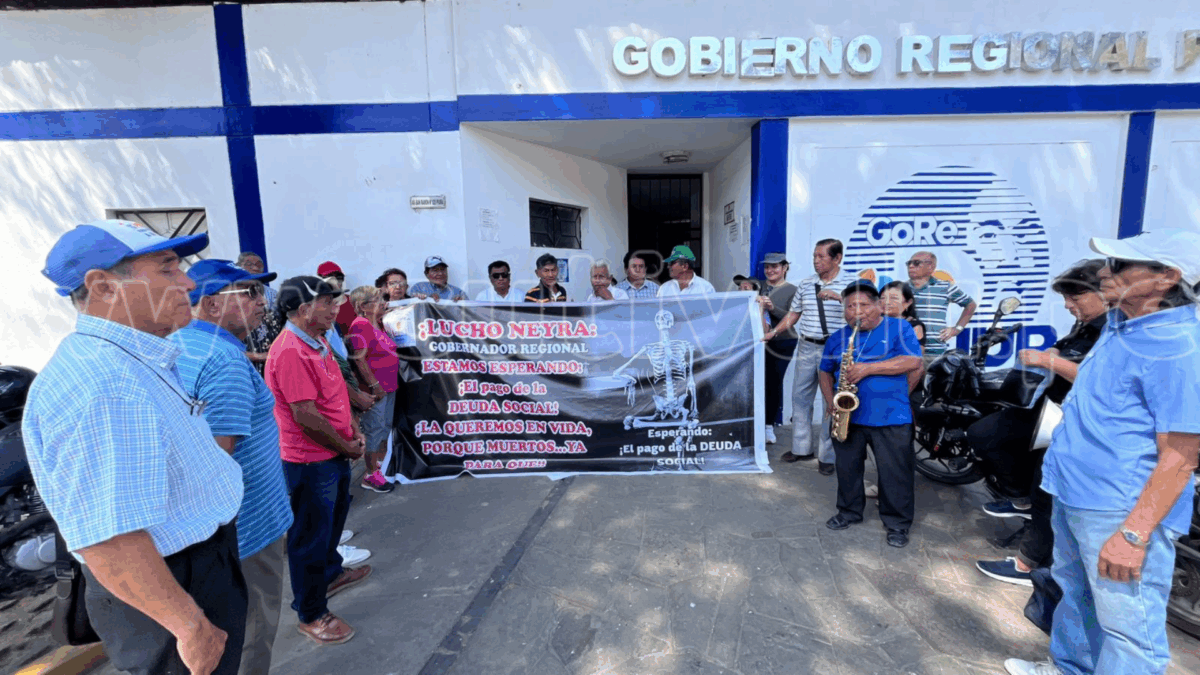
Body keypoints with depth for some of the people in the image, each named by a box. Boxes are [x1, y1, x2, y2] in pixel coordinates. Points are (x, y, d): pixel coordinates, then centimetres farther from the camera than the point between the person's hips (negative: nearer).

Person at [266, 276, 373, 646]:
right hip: (311, 461, -10)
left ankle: (331, 573, 50)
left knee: (334, 516, 27)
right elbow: (306, 416, -27)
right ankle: (311, 615, 24)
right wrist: (347, 448, -14)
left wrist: (352, 429, 4)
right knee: (311, 536, 6)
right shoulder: (290, 352, -26)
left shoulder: (318, 342, 6)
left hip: (334, 453, 10)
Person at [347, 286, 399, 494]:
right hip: (375, 388, -9)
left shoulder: (378, 323, 11)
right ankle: (371, 475, 12)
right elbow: (359, 359, -21)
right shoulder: (360, 325, -15)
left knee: (386, 426, 17)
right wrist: (374, 385, -21)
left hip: (389, 385, 9)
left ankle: (382, 465, 32)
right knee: (375, 429, 0)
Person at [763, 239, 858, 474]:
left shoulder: (851, 282, -2)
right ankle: (801, 448, 23)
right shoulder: (806, 283, 11)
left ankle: (827, 456, 13)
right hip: (807, 347, 5)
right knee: (800, 397, 9)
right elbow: (793, 314, 16)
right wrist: (774, 332, 6)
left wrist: (838, 296, -26)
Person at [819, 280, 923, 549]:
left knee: (895, 473, 3)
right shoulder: (837, 338, 9)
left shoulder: (899, 328, -1)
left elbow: (913, 361, -14)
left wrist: (868, 368, -21)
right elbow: (825, 372, 16)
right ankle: (849, 511, 32)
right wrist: (831, 401, 0)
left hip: (890, 418, -3)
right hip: (847, 416, 4)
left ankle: (898, 523, 20)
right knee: (847, 468, 13)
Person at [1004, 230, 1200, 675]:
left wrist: (1133, 535, -24)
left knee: (1128, 624, 1)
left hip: (1122, 511, -9)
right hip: (1072, 492, 10)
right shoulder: (1119, 323, 8)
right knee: (1076, 591, 26)